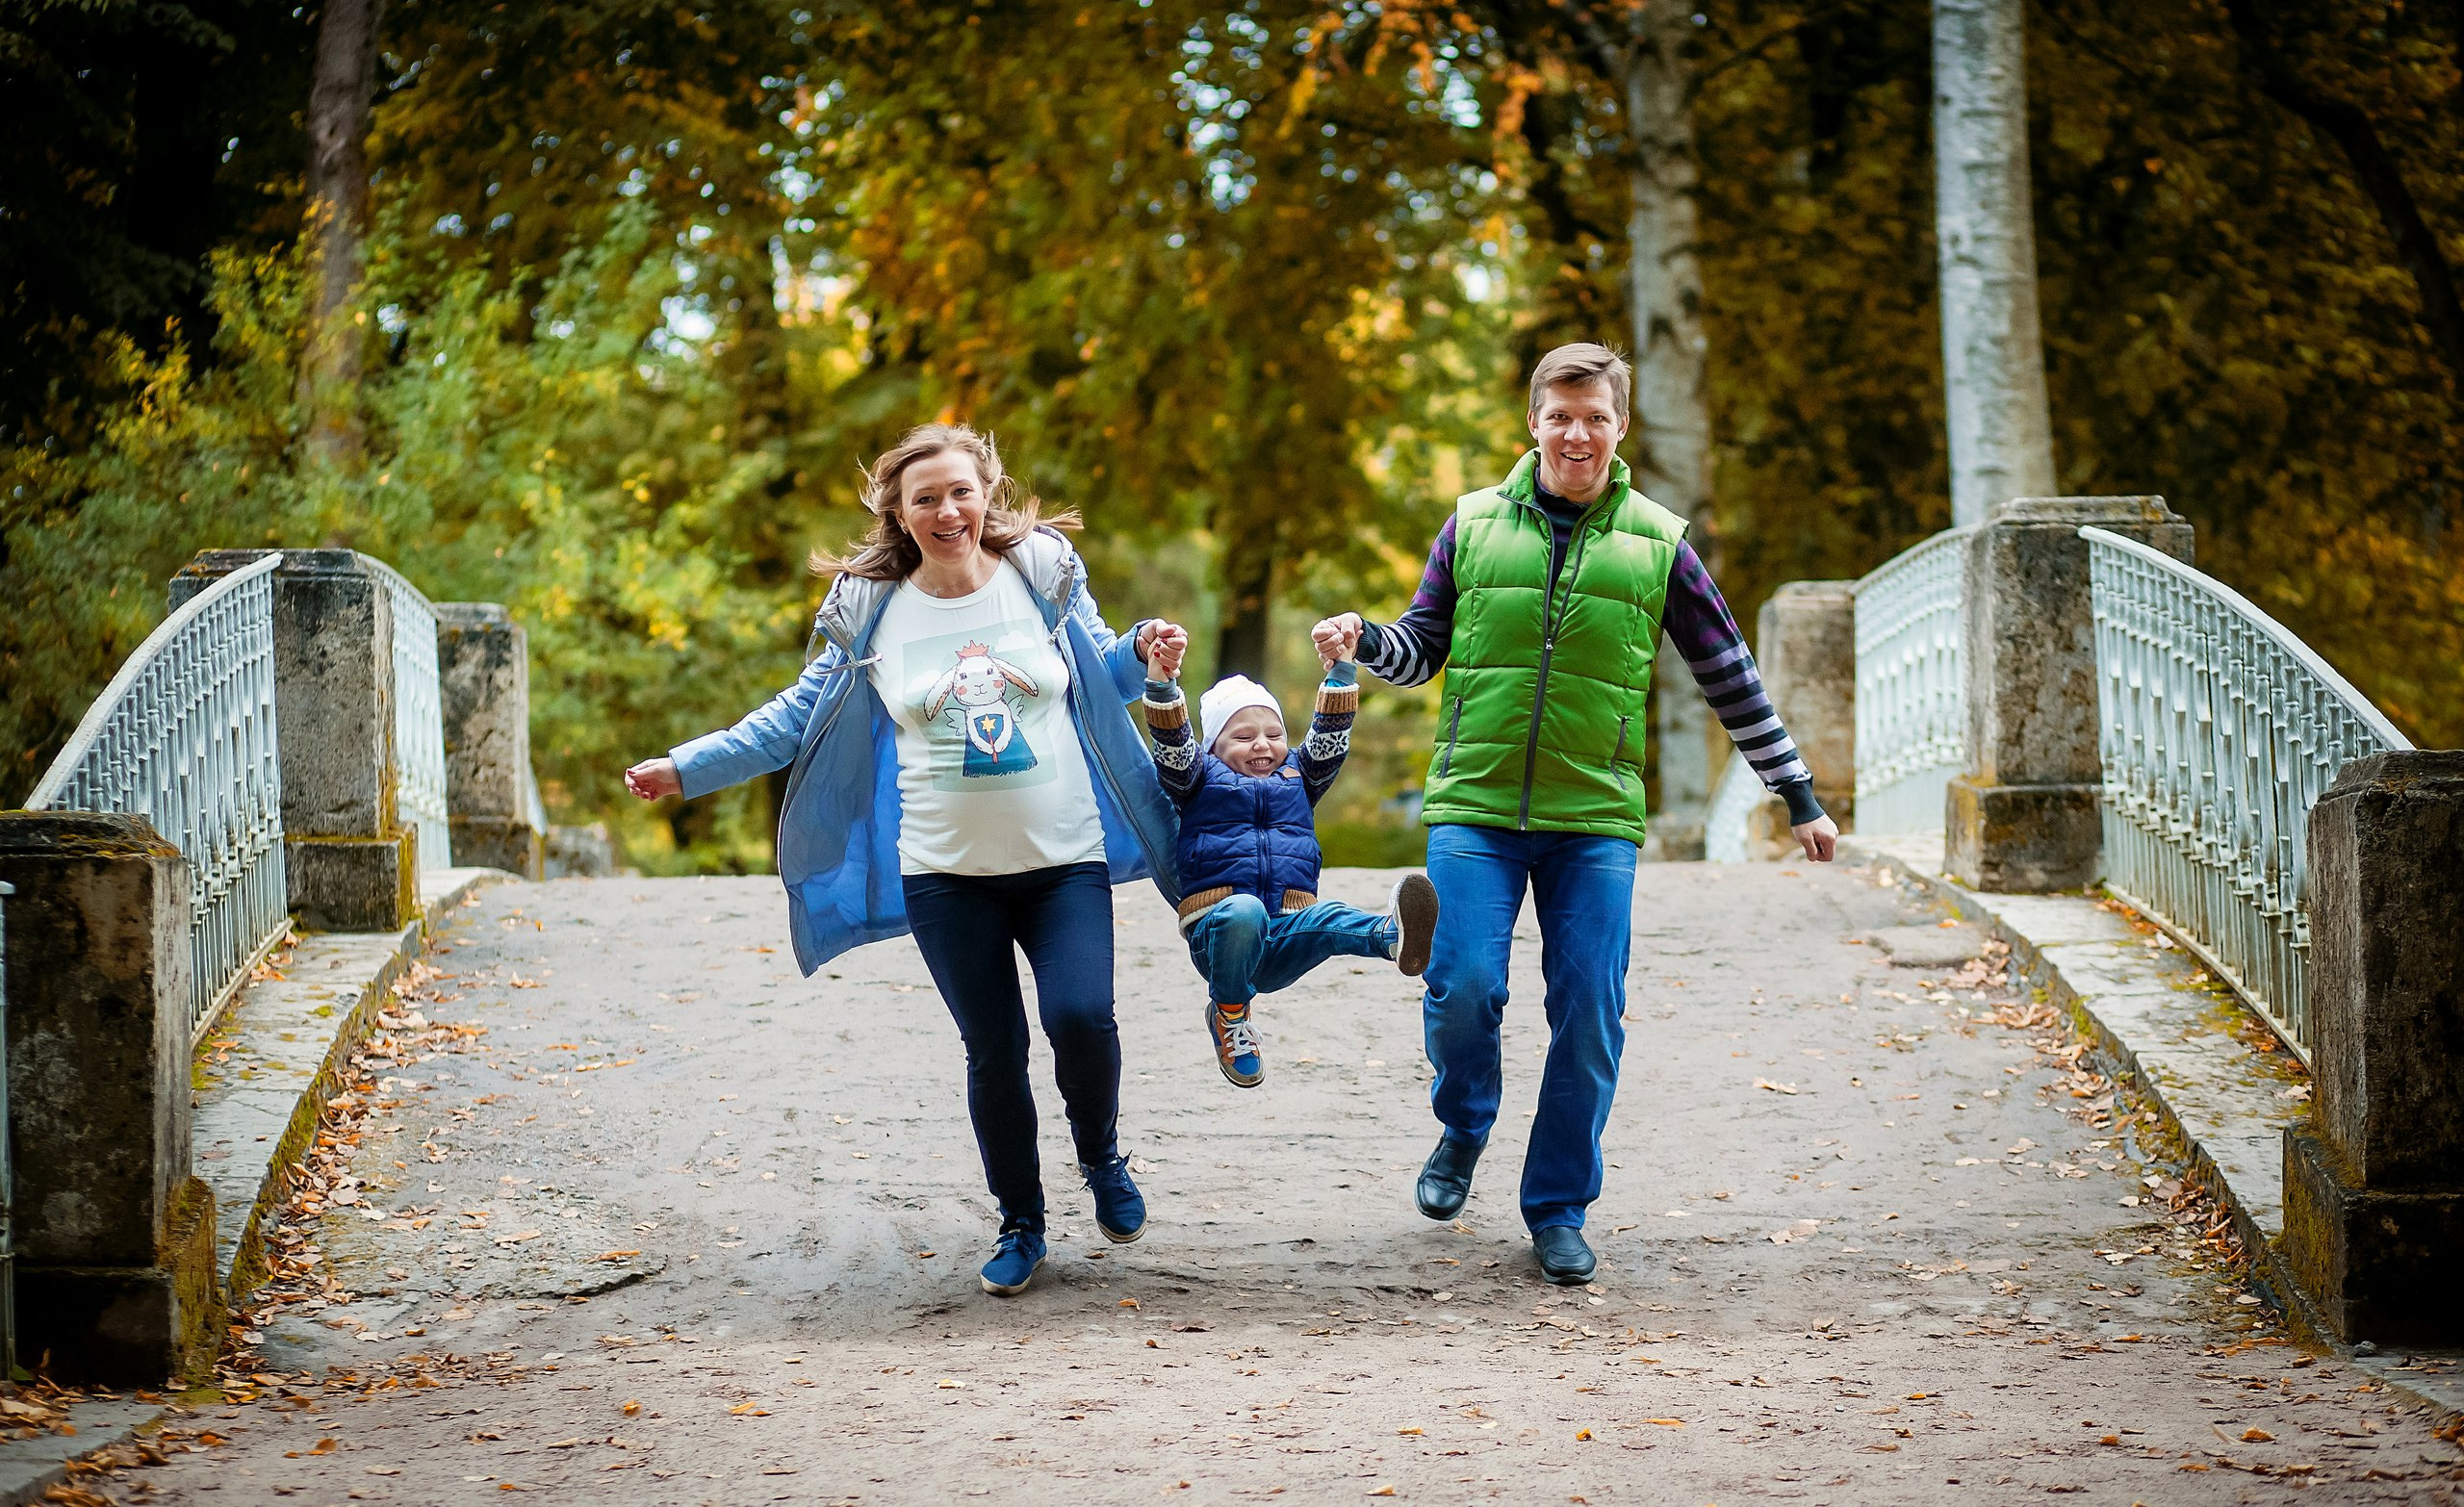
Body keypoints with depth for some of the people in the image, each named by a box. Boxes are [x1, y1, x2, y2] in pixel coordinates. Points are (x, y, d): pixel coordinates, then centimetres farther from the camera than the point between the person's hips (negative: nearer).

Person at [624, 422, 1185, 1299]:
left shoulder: (1042, 575, 0)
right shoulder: (872, 612, 1)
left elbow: (1100, 682, 13)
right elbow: (798, 719, 10)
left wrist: (1142, 652, -9)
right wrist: (686, 769, 5)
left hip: (1065, 861, -1)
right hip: (948, 874, 1)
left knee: (1081, 1018, -17)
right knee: (994, 1052, 2)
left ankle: (1102, 1159, 13)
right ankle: (1020, 1225, 21)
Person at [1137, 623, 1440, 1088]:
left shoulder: (1297, 776, 26)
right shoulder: (1203, 778, 15)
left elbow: (1329, 742, 15)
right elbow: (1173, 747, -2)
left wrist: (1340, 675, 6)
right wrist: (1162, 686, -18)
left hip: (1280, 946, 2)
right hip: (1216, 931, -2)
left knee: (1325, 919, -34)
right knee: (1243, 911, -40)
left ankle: (1394, 936, -68)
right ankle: (1229, 1015, -21)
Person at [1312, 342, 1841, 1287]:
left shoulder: (1655, 544, 4)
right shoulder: (1475, 525, 5)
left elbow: (1731, 679, 10)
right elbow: (1424, 646, 13)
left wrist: (1799, 799, 11)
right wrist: (1363, 640, -10)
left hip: (1596, 818, 0)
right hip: (1474, 805, 0)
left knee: (1589, 1014, -3)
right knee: (1464, 985, -14)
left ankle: (1559, 1208, 12)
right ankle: (1463, 1130, 18)